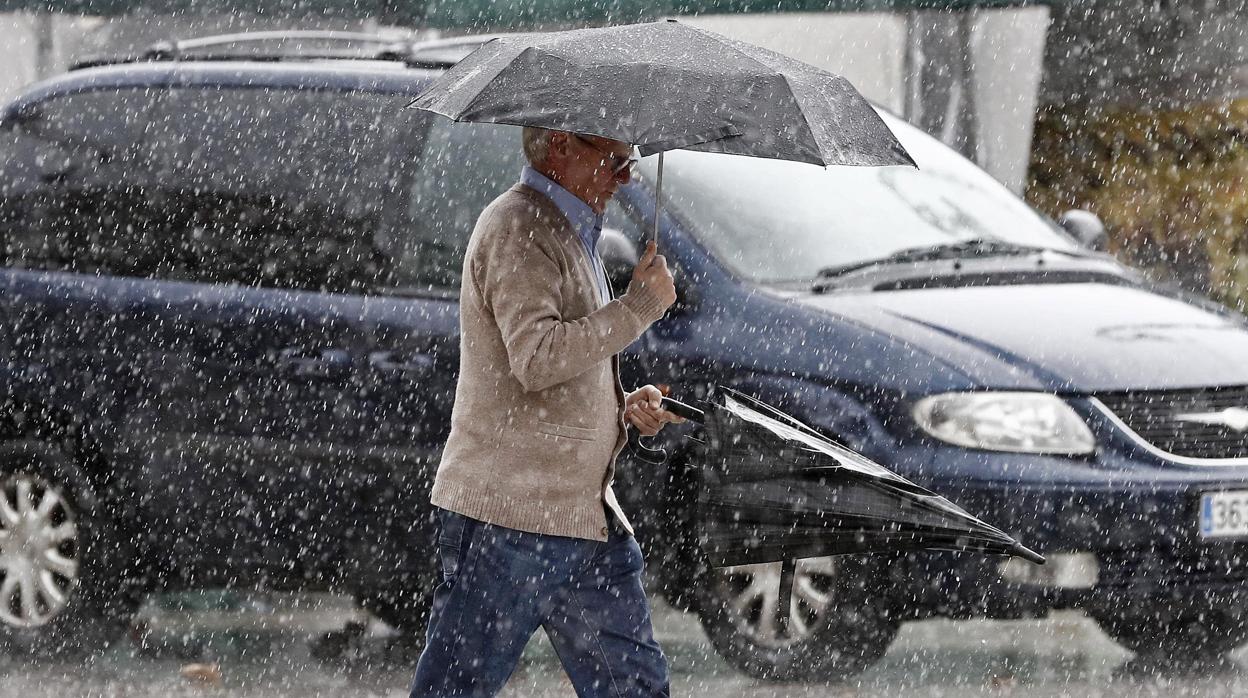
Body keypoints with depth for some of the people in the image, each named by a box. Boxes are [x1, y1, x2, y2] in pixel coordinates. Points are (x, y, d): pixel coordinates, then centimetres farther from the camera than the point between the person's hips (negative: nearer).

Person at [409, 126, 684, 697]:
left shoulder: (569, 236, 20)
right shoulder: (517, 231, -12)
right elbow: (535, 358, -26)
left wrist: (624, 408, 12)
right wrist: (642, 303, -19)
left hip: (586, 518, 10)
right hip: (507, 514, -10)